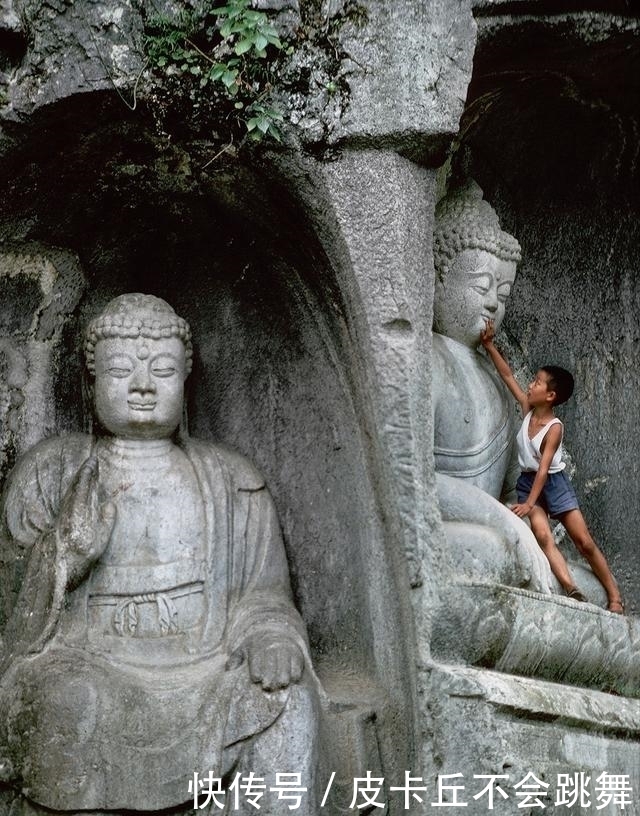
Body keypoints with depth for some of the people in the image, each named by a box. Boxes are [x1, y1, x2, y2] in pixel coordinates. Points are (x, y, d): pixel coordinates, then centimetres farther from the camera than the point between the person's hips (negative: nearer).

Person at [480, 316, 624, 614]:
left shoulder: (554, 427, -18)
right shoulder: (527, 409, -3)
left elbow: (543, 467, -24)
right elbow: (507, 375, 2)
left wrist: (529, 503, -30)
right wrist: (489, 346, -3)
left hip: (553, 483, -4)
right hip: (527, 481, 4)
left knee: (585, 542, -4)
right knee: (543, 536, -20)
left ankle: (615, 598, 2)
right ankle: (572, 591, -30)